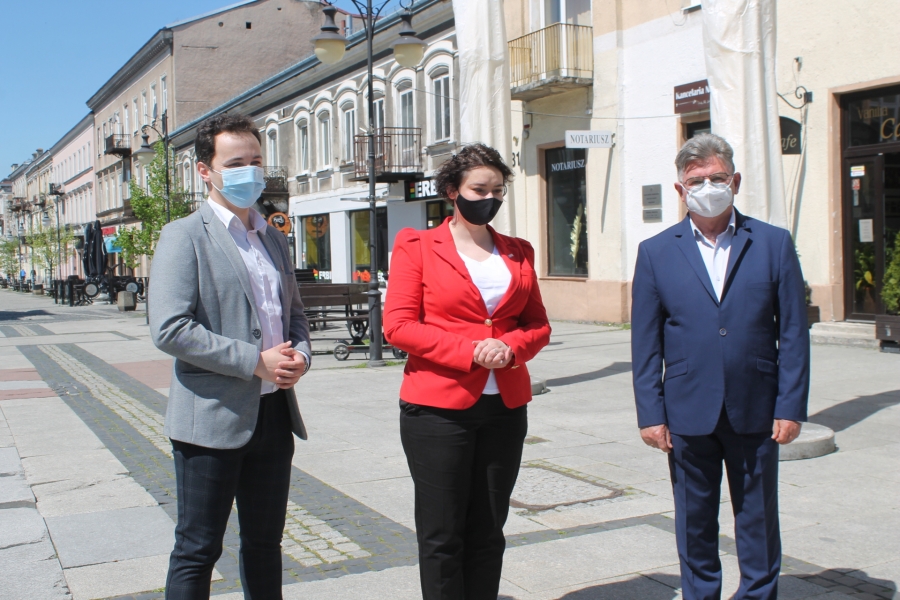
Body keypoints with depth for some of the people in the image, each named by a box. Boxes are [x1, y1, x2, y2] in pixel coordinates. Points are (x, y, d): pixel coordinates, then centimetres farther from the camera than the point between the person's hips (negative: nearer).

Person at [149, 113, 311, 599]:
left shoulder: (273, 239, 15)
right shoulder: (185, 236, -7)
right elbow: (169, 329, -17)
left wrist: (299, 355, -1)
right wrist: (255, 361, -18)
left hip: (274, 413, 7)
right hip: (213, 418, -6)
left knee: (265, 542, 16)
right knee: (197, 551, 3)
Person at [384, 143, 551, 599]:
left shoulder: (518, 252, 14)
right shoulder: (417, 246, 1)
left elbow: (538, 324, 16)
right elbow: (398, 325, -6)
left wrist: (511, 347, -7)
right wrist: (469, 352, -16)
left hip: (504, 408, 4)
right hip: (438, 408, -4)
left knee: (488, 533, 10)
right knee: (442, 536, 2)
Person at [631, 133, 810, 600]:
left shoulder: (774, 244, 2)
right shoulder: (656, 252, 2)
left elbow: (793, 333, 1)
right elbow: (645, 343, 2)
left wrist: (791, 406, -4)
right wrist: (650, 413, -3)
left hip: (756, 413, 0)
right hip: (688, 414, 0)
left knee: (758, 519, 11)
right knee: (695, 521, 12)